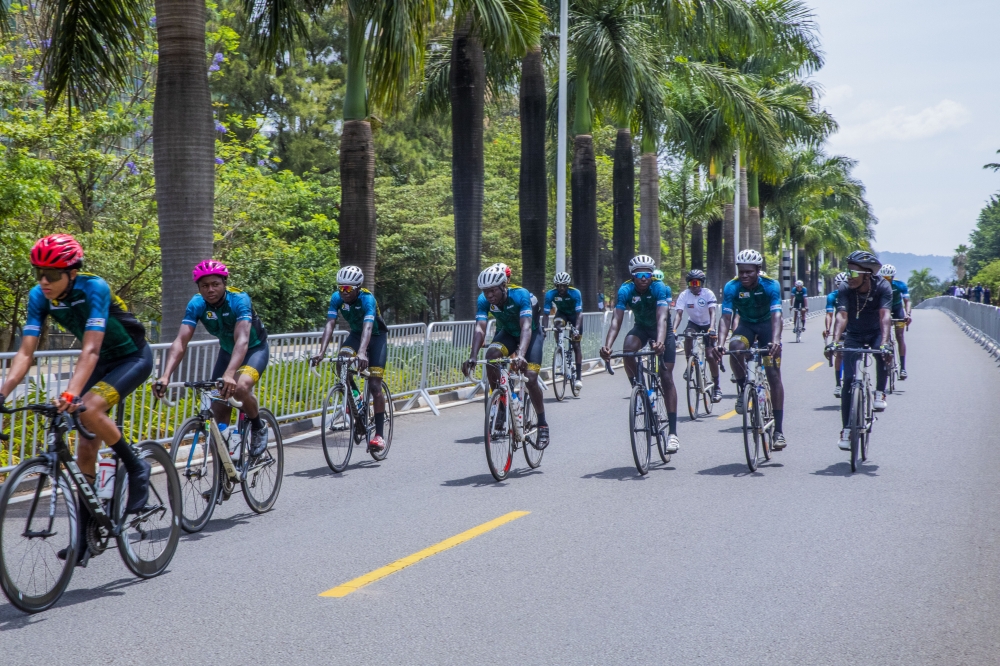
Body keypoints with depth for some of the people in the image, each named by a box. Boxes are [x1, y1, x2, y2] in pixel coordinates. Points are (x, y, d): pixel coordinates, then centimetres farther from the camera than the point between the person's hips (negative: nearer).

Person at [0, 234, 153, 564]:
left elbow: (90, 349, -38)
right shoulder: (39, 296, -13)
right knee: (85, 455, 0)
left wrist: (70, 394, -51)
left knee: (89, 409, -32)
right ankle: (84, 537, 8)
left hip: (133, 357, -6)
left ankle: (135, 468, -9)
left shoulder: (94, 288, -30)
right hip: (102, 362, 6)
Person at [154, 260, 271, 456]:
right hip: (227, 351, 5)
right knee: (217, 412, -4)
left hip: (254, 349, -5)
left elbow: (242, 339, -44)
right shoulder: (197, 304, -20)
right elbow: (180, 342, -28)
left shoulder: (239, 300, -31)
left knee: (239, 387, -33)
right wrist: (165, 376, -44)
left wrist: (229, 375, -60)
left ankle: (258, 428, -6)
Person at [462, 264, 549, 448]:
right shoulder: (484, 300, -23)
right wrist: (472, 357, -48)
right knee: (491, 355, -28)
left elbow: (526, 327, -45)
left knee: (530, 377, -19)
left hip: (531, 334, -4)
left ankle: (543, 425, -3)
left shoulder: (520, 295, -34)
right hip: (507, 333, 4)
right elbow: (480, 328, -32)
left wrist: (520, 355, -61)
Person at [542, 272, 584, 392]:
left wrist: (576, 328, -52)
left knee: (576, 344, -7)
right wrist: (544, 327, -44)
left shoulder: (575, 293, -31)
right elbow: (545, 313, -27)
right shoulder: (550, 294, -26)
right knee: (557, 326, -35)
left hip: (574, 314, -2)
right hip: (562, 313, 2)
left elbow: (579, 313, -36)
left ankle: (579, 376, -3)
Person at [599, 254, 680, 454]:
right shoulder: (626, 290, -23)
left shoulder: (659, 288, -29)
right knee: (628, 348, -33)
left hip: (662, 331, -2)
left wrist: (660, 342, -62)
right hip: (641, 328, 2)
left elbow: (662, 318, -43)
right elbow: (616, 320, -32)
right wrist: (607, 346, -49)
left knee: (666, 377, -12)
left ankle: (672, 433, -13)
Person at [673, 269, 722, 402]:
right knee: (688, 336, -35)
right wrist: (673, 330, -45)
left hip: (707, 325, -1)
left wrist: (712, 328, -50)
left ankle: (716, 387, 3)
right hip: (693, 323, 1)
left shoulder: (708, 294, -22)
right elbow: (678, 314, -28)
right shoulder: (684, 295, -19)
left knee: (711, 356, -8)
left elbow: (712, 312, -32)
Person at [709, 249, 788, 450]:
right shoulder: (731, 287, -21)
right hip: (746, 325, 1)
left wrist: (775, 341, -54)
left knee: (774, 376, -9)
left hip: (767, 326, -1)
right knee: (735, 346, -35)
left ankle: (779, 430, -6)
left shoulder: (770, 286, -25)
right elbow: (726, 317, -27)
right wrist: (720, 342, -45)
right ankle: (742, 389, -10)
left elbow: (776, 315, -36)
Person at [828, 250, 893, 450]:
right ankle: (846, 430, -4)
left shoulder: (882, 287, -24)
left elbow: (885, 316, -35)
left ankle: (880, 393, -12)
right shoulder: (845, 289, -20)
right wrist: (835, 340, -49)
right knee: (849, 379, -10)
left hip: (876, 333, -1)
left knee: (884, 353, -36)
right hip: (854, 335, 1)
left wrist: (884, 342, -50)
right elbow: (842, 316, -32)